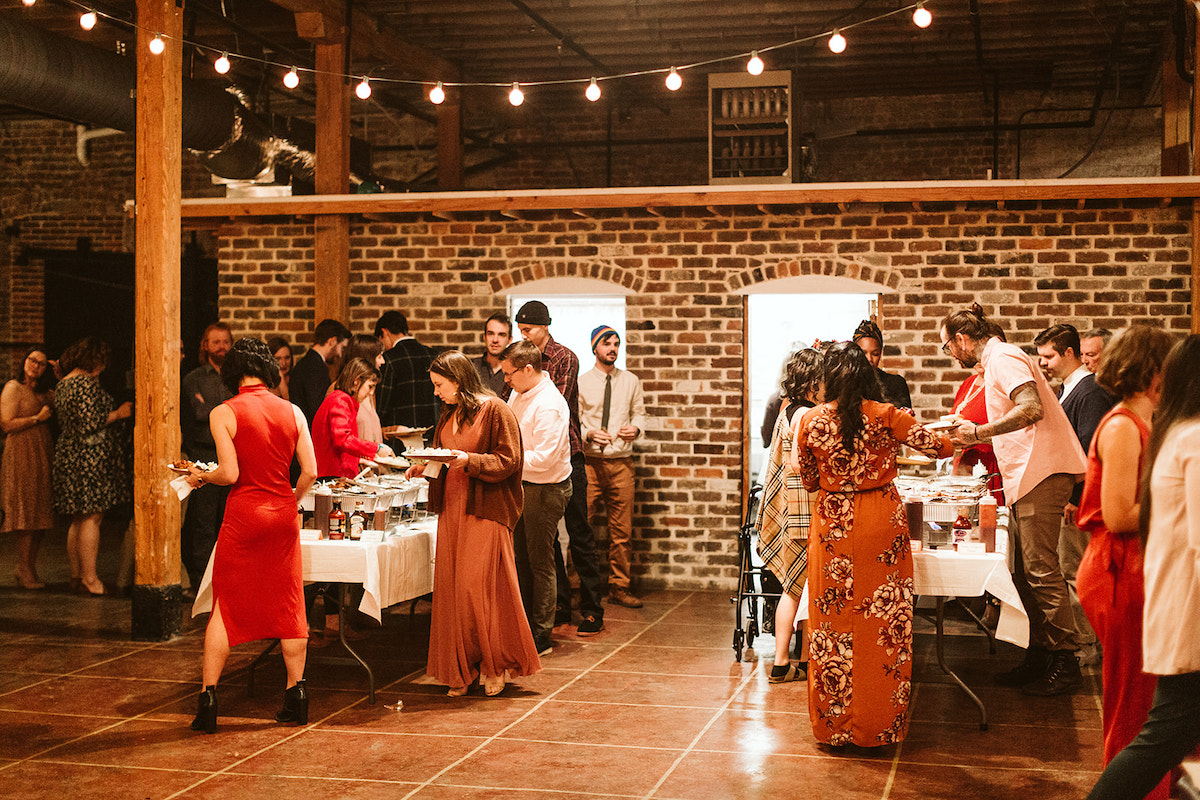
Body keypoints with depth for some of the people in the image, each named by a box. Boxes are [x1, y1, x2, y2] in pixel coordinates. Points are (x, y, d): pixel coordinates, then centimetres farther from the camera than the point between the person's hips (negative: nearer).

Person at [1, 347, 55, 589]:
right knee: (27, 515, -6)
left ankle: (27, 567, 14)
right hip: (22, 456, -7)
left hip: (43, 456, 7)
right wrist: (38, 418, -11)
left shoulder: (44, 393, 18)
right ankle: (25, 572, 0)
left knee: (40, 517, 6)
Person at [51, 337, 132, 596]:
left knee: (78, 519, 13)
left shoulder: (63, 384, 16)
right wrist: (117, 414, -7)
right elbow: (90, 423, -20)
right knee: (91, 517, -8)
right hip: (90, 457, -10)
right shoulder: (86, 383, -14)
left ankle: (76, 576, 16)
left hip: (68, 455, 10)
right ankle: (89, 579, -7)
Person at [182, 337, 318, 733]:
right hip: (284, 515, 3)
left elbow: (230, 473, -13)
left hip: (244, 515, -3)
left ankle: (208, 701, 5)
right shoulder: (292, 411, 3)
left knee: (226, 605, 6)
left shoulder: (223, 413, -7)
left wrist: (202, 476, 7)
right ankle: (296, 696, 14)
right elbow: (310, 471, 2)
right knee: (287, 604, 11)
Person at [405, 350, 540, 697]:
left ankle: (495, 665, 7)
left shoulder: (494, 410, -7)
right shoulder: (449, 415, 15)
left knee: (477, 588, -8)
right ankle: (462, 669, 13)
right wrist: (424, 469, 4)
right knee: (451, 589, 4)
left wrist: (470, 460, -21)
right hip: (452, 510, 7)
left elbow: (509, 460, -11)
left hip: (484, 511, -7)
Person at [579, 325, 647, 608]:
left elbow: (639, 413, 16)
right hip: (589, 462, -2)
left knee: (622, 529, 5)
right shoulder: (581, 382, 2)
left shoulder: (630, 381, 11)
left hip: (621, 461, 2)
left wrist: (636, 428, -5)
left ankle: (619, 587, 15)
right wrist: (589, 434, -15)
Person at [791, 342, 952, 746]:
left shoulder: (810, 420, -3)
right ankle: (881, 724, 13)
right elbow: (940, 446, -1)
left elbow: (808, 480, 7)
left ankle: (834, 724, 17)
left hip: (833, 526, 1)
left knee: (835, 621, 9)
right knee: (883, 620, 7)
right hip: (882, 522, -1)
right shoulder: (886, 416, -7)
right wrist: (950, 439, 21)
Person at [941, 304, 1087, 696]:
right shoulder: (999, 359, 22)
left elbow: (1031, 409, -24)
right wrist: (972, 440, 30)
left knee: (1040, 571, -9)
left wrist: (978, 433, -20)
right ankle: (1039, 655, 17)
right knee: (1026, 573, 11)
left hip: (1043, 473, -11)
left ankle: (1064, 665, -4)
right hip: (1032, 476, 11)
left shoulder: (1002, 358, -9)